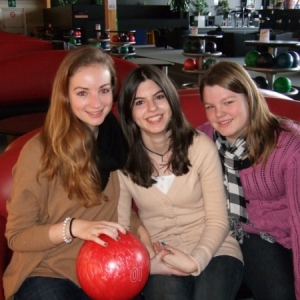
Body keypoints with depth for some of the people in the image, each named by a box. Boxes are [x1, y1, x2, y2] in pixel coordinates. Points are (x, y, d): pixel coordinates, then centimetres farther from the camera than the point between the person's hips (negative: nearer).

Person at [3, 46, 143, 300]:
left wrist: (141, 231, -9)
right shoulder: (39, 151, -12)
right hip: (47, 272, -3)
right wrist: (72, 227, -23)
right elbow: (16, 235, -8)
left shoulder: (120, 140, 0)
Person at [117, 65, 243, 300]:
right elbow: (120, 226, -4)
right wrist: (150, 262, -21)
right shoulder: (123, 159, -6)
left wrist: (195, 261, -24)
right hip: (161, 260, 1)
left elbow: (218, 220, -8)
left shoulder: (201, 146, -9)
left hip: (212, 251, 0)